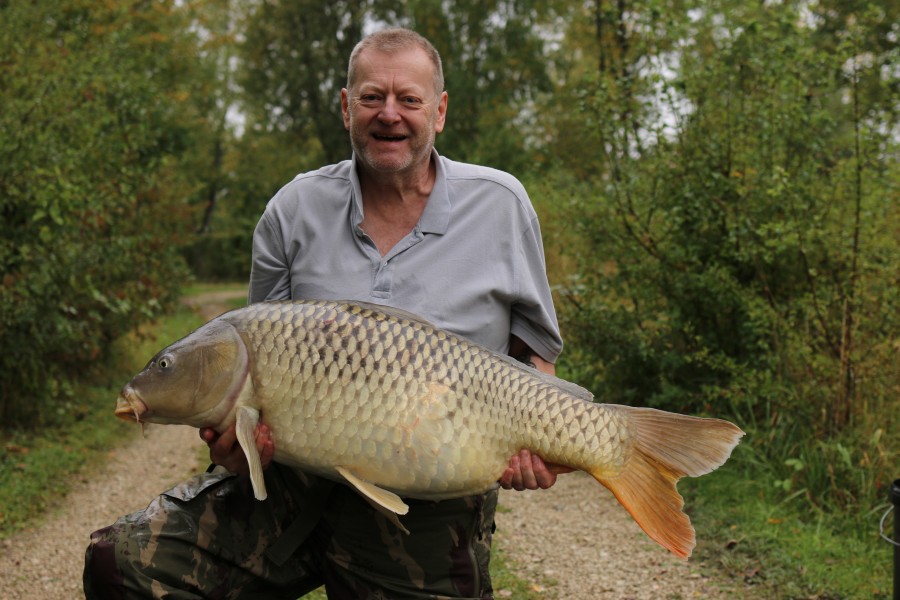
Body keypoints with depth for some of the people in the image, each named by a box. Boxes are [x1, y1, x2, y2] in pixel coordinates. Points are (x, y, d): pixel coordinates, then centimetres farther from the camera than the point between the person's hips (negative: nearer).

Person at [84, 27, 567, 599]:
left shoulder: (500, 203, 1)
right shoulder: (295, 210, 4)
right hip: (298, 474, 2)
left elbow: (535, 348, 10)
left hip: (429, 513, -1)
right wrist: (232, 439, -8)